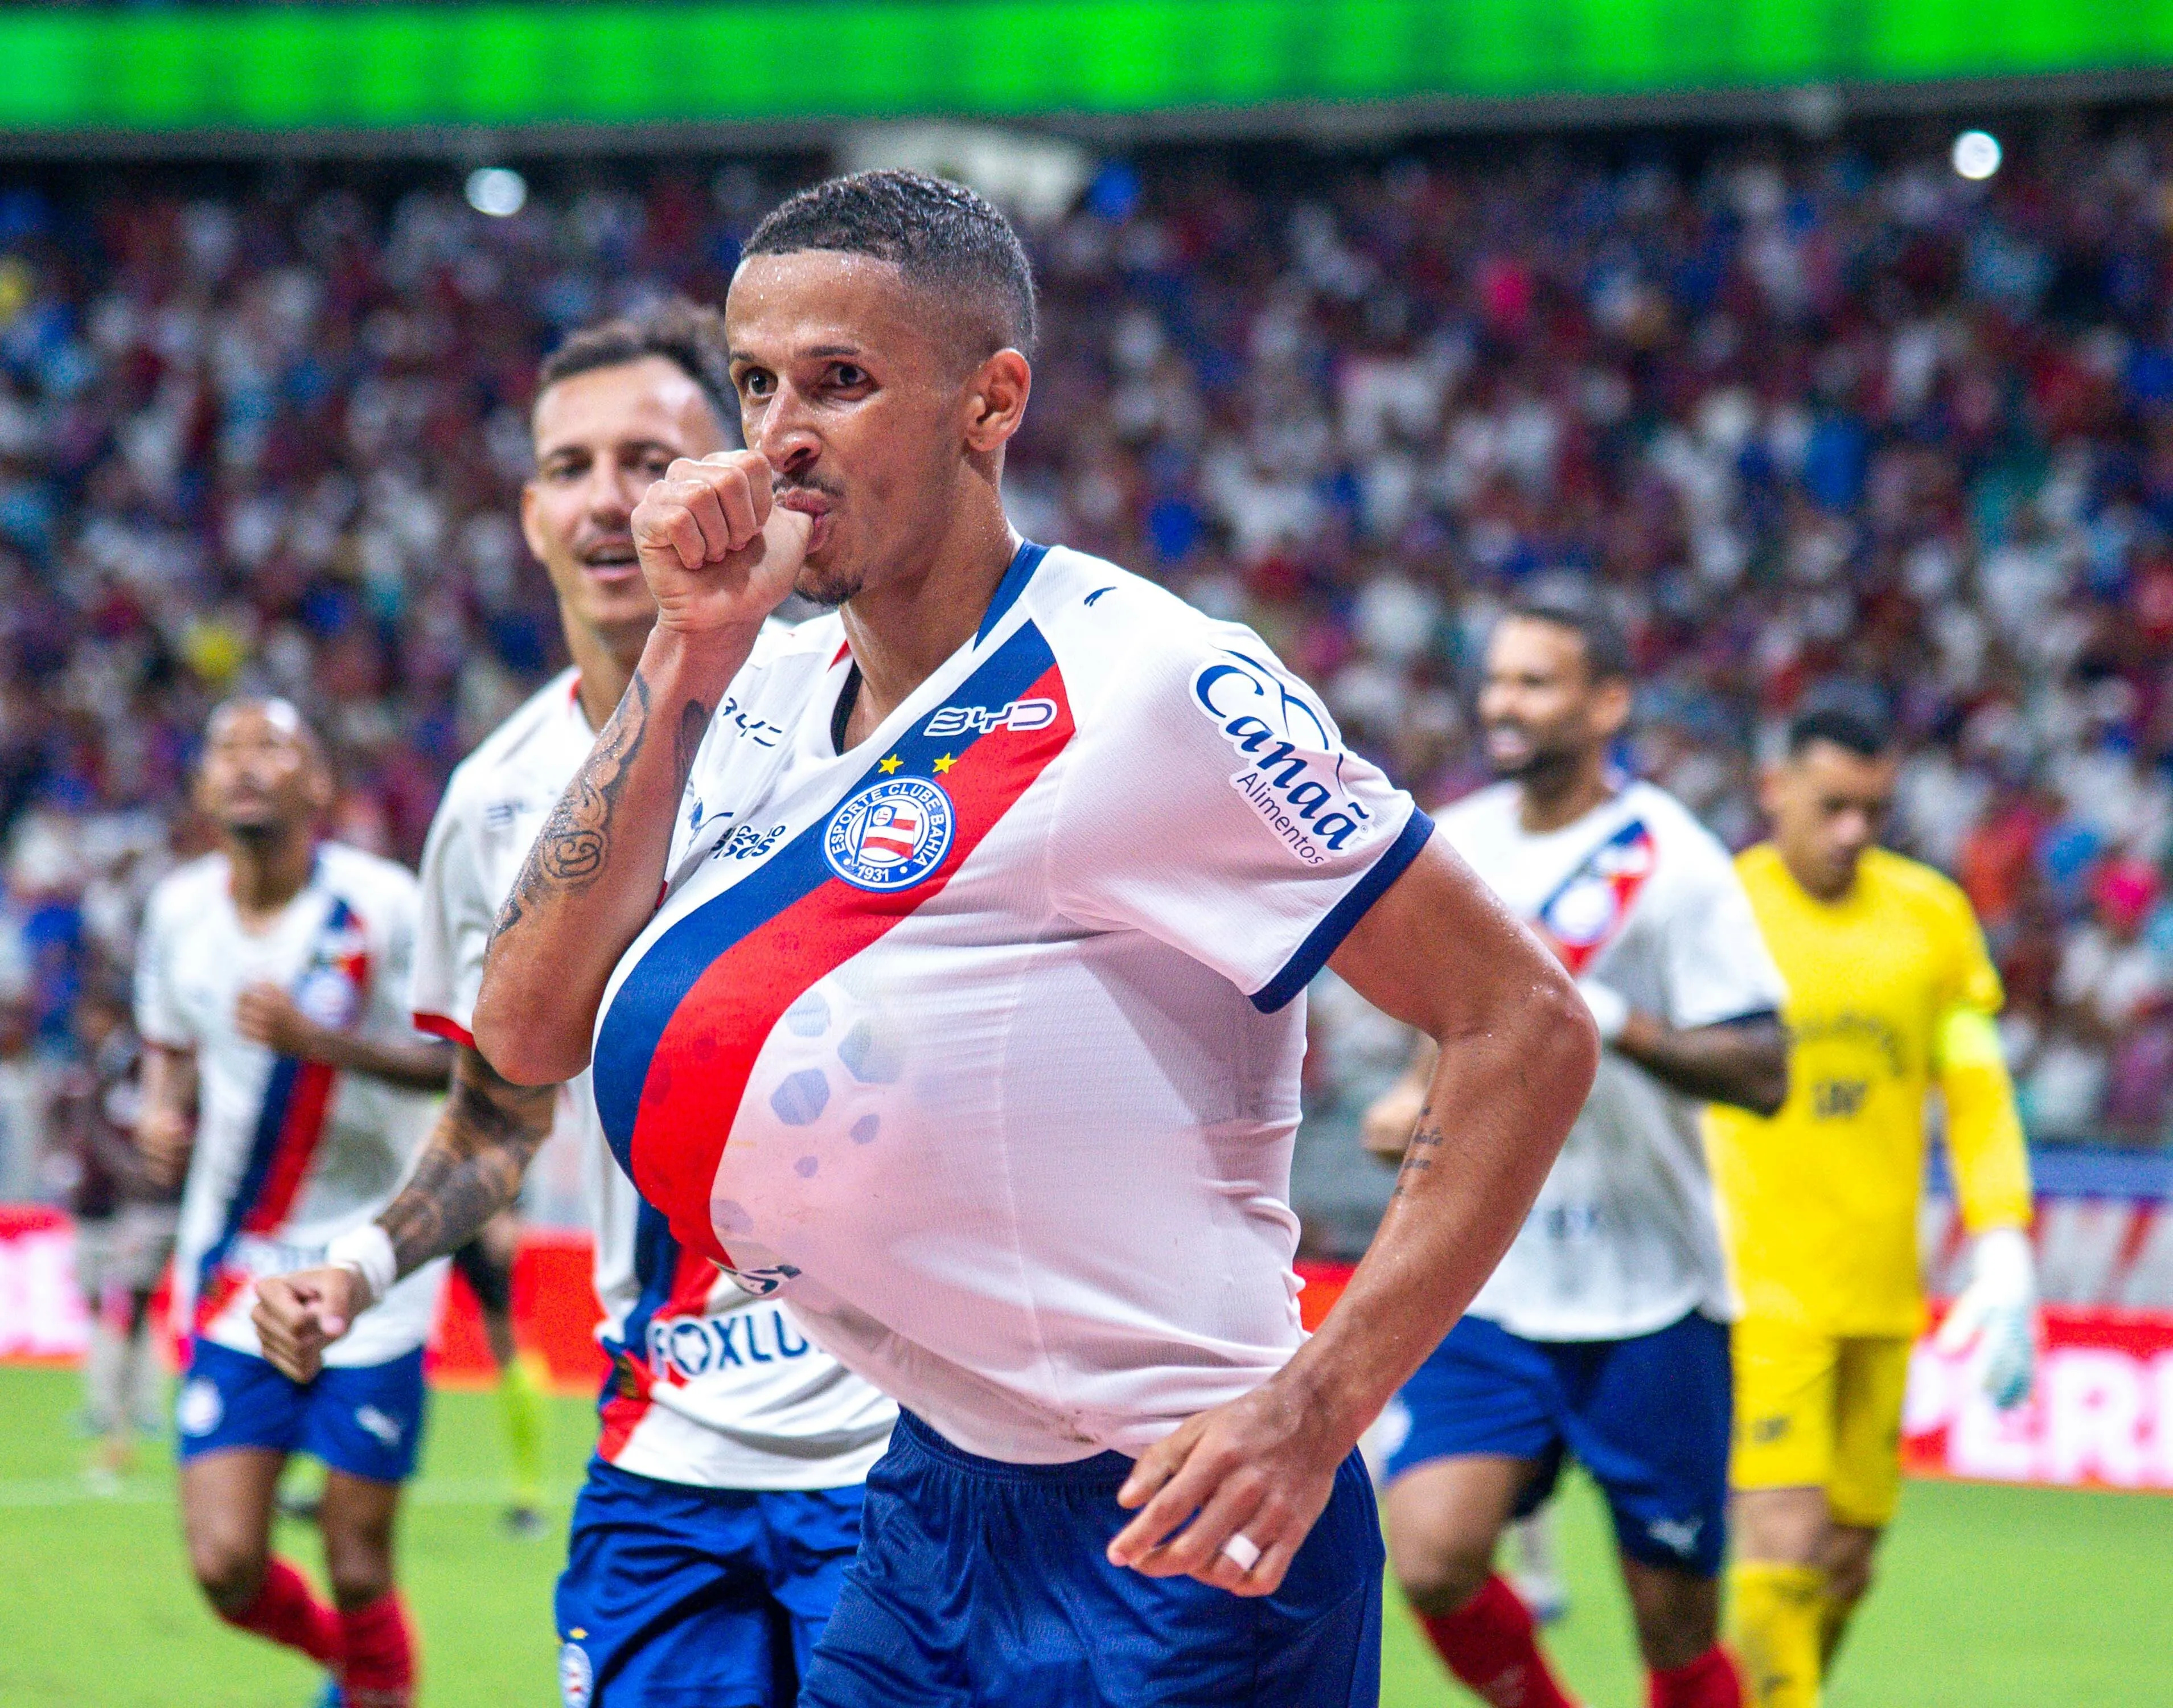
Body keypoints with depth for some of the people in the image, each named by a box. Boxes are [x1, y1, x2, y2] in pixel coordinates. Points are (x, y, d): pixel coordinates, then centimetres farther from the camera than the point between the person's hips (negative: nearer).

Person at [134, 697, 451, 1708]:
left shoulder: (383, 906, -11)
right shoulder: (179, 911, 3)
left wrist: (322, 1041, -24)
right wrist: (164, 1112, -1)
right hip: (233, 1281, 3)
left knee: (358, 1571, -3)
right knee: (227, 1568, -6)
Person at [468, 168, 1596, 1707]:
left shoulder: (1143, 693, -15)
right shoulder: (769, 694, 7)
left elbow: (1528, 1030, -15)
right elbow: (530, 1034, 0)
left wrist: (1317, 1406, -21)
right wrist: (684, 660, -6)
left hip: (1171, 1538, -7)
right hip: (932, 1507, 7)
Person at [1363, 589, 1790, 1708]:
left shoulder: (1671, 861, -8)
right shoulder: (1453, 848, 8)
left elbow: (1761, 1072, -14)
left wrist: (1611, 1020, -27)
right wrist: (1422, 1095, 7)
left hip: (1648, 1295, -4)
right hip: (1485, 1288, 4)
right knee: (1432, 1559, -16)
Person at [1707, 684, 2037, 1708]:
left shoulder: (1932, 915, 8)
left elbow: (1976, 1091, 12)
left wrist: (2004, 1254, 1)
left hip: (1883, 1296, 4)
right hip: (1757, 1290, -4)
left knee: (1848, 1563, 6)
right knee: (1786, 1545, -15)